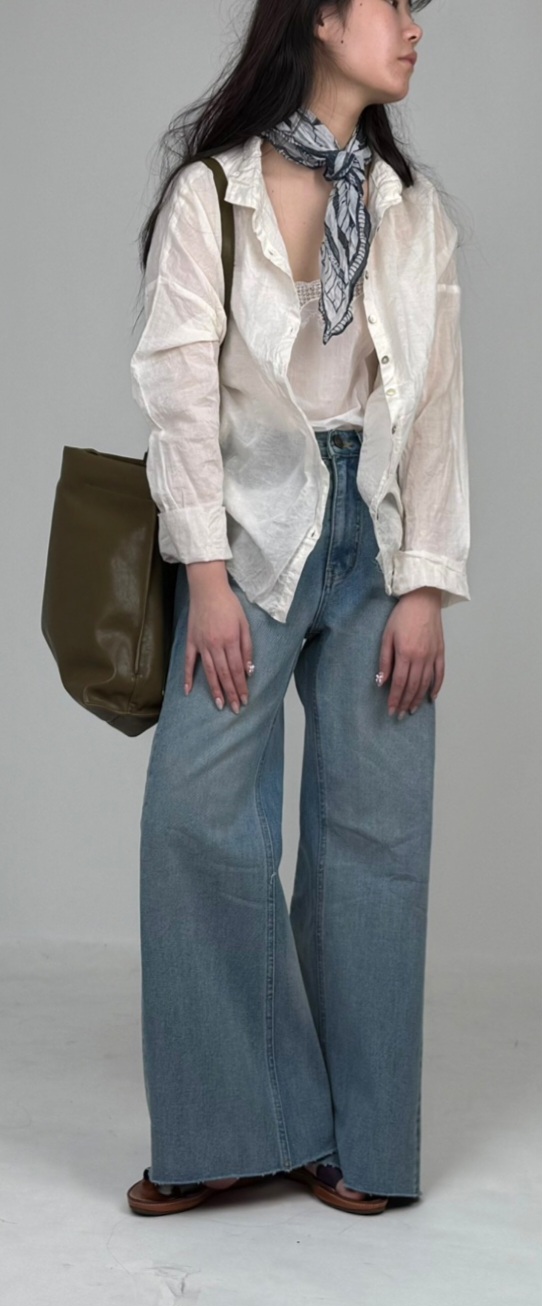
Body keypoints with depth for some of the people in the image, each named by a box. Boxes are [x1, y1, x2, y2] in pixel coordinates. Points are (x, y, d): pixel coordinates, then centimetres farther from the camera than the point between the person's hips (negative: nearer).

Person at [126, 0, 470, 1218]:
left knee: (375, 830, 0)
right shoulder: (209, 194, 2)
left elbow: (438, 408, 7)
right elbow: (182, 387, -4)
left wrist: (426, 586, -2)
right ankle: (233, 1127, 2)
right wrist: (207, 575, -11)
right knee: (199, 814, -11)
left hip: (378, 536, 3)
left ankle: (359, 1140, 10)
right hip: (255, 530, -2)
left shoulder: (417, 215, 11)